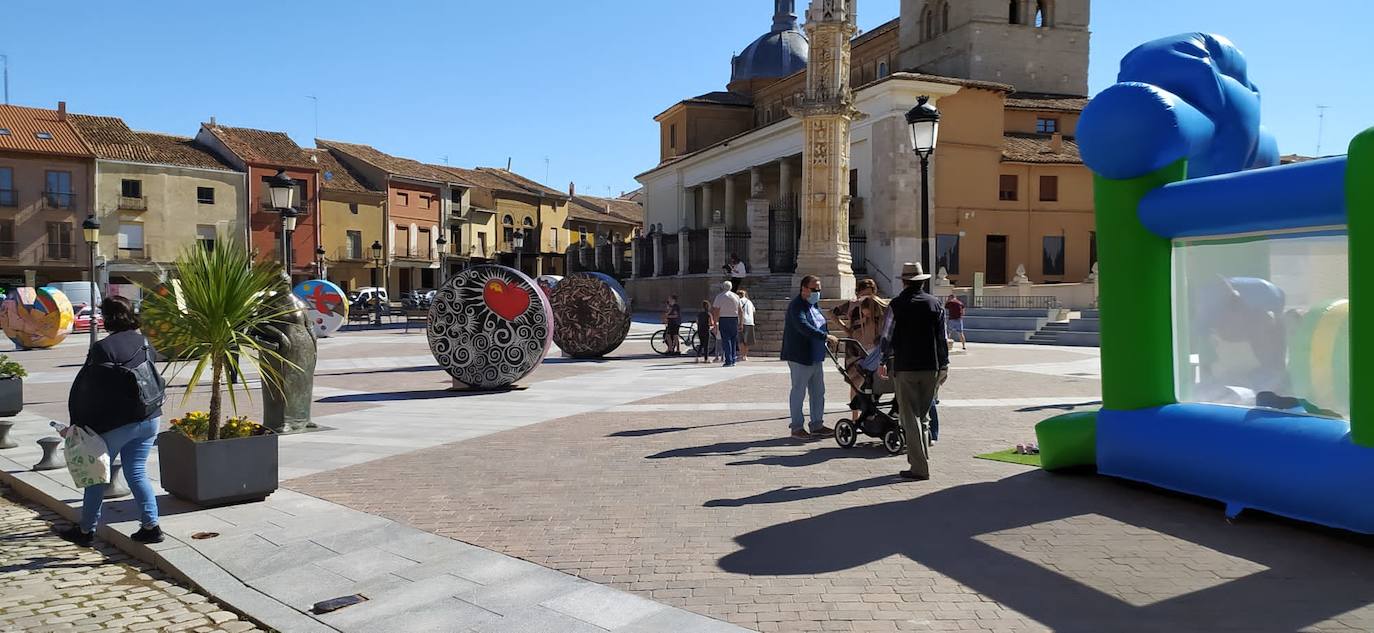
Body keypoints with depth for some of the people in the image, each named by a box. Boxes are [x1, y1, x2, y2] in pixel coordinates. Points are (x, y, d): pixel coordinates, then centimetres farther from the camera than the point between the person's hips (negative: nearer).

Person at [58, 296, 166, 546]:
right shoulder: (145, 343, 5)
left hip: (114, 423, -5)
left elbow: (84, 389, -11)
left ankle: (86, 530, 22)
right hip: (148, 419, 5)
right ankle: (151, 525, 4)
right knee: (137, 472, 11)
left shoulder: (103, 348, -14)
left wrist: (77, 423, -5)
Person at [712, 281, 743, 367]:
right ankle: (733, 360, 13)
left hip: (724, 319, -4)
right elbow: (740, 311, 8)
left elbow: (716, 311, -9)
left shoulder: (720, 296, -3)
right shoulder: (736, 296, 10)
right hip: (734, 319, 4)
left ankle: (728, 361, -9)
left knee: (726, 340, -4)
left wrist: (715, 322, -7)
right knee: (733, 340, 11)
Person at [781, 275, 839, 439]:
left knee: (818, 392, 13)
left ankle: (817, 425, 22)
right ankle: (796, 428, 8)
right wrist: (825, 336, -34)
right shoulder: (796, 306, -16)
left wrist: (828, 338, 6)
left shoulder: (814, 305, 14)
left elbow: (822, 324, 23)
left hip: (816, 357, 9)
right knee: (798, 392, 0)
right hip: (800, 357, -9)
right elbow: (803, 327, -30)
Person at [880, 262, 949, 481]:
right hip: (931, 367, 3)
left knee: (910, 418, 0)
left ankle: (920, 468, -3)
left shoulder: (897, 304, -5)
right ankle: (921, 458, 21)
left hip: (904, 367, -3)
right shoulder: (936, 304, 4)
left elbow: (887, 337, -2)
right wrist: (944, 365, 10)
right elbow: (942, 338, 4)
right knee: (924, 415, 16)